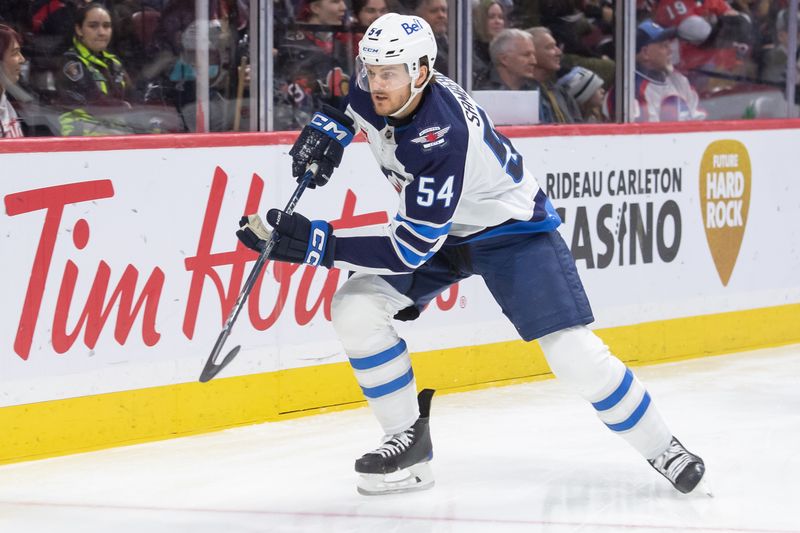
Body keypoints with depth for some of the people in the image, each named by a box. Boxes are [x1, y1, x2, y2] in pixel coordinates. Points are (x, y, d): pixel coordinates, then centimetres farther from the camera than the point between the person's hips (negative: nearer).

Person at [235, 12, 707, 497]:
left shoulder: (442, 140, -38)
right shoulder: (375, 88, -16)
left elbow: (410, 248, -38)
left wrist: (312, 243, -40)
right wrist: (327, 131, -6)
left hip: (513, 229, -7)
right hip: (438, 225, 7)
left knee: (574, 354, -18)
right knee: (355, 309, -12)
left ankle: (660, 448, 3)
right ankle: (410, 440, 1)